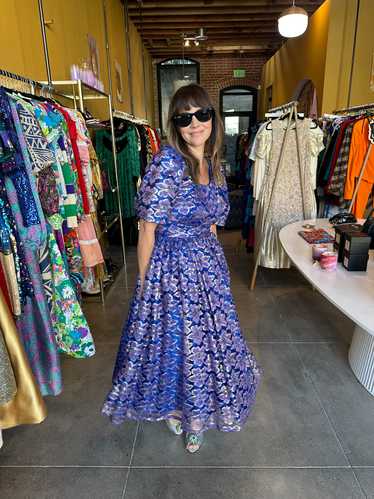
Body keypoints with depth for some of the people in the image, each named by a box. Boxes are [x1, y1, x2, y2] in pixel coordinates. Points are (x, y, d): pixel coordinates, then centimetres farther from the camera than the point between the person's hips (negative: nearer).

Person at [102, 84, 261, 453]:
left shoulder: (213, 165, 4)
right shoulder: (166, 162, -19)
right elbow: (148, 229, -16)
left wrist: (209, 259, 15)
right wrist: (143, 280, -10)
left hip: (208, 265, 7)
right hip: (171, 267, -7)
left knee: (206, 336, 20)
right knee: (173, 339, 14)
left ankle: (195, 410, 47)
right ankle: (172, 405, 46)